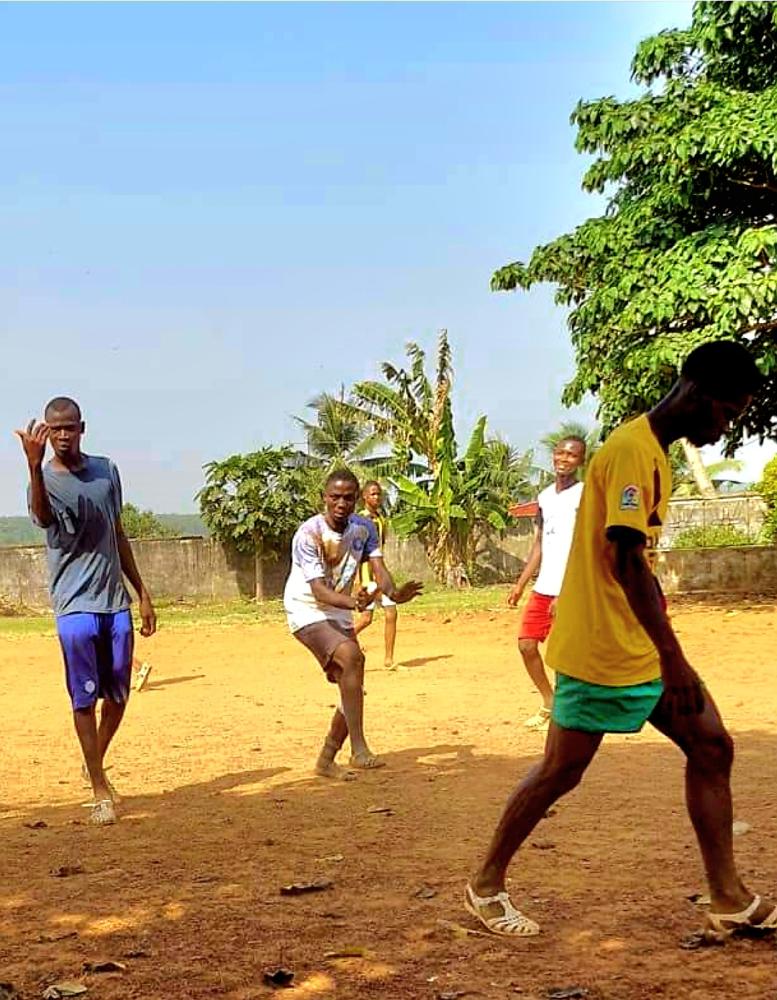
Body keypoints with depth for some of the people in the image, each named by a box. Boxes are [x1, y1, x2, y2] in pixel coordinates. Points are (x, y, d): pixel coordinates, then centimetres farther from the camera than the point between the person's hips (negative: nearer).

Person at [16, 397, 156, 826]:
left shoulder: (106, 471, 9)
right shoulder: (45, 480, -7)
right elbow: (43, 517, -33)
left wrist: (142, 593, 18)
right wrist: (35, 465, -50)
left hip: (116, 602, 5)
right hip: (76, 606, -5)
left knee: (118, 695, 11)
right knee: (85, 698, -1)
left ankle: (97, 766, 33)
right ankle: (99, 790, 8)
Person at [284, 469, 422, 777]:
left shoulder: (364, 528, -3)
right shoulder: (309, 534, -22)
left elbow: (378, 568, -13)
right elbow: (319, 591, -28)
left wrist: (393, 592, -36)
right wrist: (353, 602, -48)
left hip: (340, 614, 7)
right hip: (307, 612, -7)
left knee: (354, 690, 6)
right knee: (352, 657, -32)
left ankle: (326, 760, 24)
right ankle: (359, 750, -33)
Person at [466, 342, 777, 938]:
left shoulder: (652, 450, 14)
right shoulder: (632, 451, -18)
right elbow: (626, 560, -25)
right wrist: (673, 657, -24)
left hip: (641, 648, 10)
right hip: (604, 649, -10)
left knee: (712, 748, 7)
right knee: (561, 771, 2)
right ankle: (487, 884, 19)